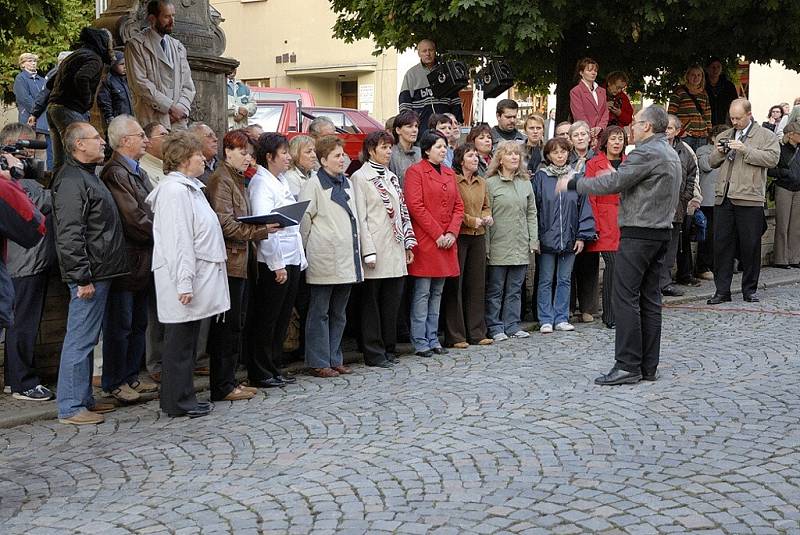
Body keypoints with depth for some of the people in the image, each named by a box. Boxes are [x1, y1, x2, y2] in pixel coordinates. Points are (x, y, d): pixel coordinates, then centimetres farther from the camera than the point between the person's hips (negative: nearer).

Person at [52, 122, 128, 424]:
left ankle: (84, 399, 24)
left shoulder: (87, 176, 18)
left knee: (86, 339, 15)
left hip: (99, 273, 11)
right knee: (80, 340, -6)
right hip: (89, 276, -11)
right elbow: (69, 236, -22)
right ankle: (70, 408, 0)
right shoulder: (72, 181, -16)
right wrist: (82, 278, -22)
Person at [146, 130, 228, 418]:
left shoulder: (189, 187, 17)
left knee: (187, 340, 14)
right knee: (180, 341, -2)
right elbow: (177, 241, -22)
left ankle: (182, 398, 22)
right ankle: (178, 402, 5)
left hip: (198, 274, 10)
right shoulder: (175, 190, -16)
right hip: (182, 278, -10)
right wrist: (184, 283, -24)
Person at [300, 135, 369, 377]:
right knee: (320, 312, 1)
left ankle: (334, 359, 20)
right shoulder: (314, 184, -7)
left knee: (338, 312, 12)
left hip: (346, 259, 7)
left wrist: (362, 250, 15)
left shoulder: (347, 183, 15)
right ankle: (319, 362, 6)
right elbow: (304, 220, -7)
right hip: (324, 260, -7)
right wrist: (304, 252, -5)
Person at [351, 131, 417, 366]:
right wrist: (368, 251, -16)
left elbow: (403, 211, 19)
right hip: (376, 250, -7)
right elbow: (360, 218, -10)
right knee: (371, 301, 0)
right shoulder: (360, 177, -4)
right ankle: (374, 353, 5)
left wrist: (409, 244, 12)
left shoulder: (391, 177, 18)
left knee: (392, 301, 8)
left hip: (395, 249, 7)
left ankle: (389, 348, 16)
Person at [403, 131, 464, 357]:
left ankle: (433, 339, 18)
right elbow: (415, 206, -13)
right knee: (422, 293, -3)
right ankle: (420, 342, 2)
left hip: (446, 241, 7)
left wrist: (452, 232, -2)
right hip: (425, 241, -7)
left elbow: (458, 206, 14)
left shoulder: (450, 173, 16)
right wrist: (437, 234, -14)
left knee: (437, 293, 11)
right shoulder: (415, 171, -5)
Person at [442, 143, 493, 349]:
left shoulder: (482, 182, 14)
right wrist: (472, 221, -12)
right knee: (455, 285, -1)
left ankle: (476, 332, 17)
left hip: (478, 237, 7)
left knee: (477, 285, 9)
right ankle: (455, 336, 4)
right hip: (459, 236, -7)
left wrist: (487, 217, 4)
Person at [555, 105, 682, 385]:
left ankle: (627, 366, -8)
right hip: (661, 232, 10)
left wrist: (572, 183, -7)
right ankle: (648, 366, 12)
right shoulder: (670, 154, 17)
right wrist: (616, 177, 23)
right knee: (650, 298, 10)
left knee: (626, 298, -8)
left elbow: (612, 184, -17)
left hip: (638, 233, -10)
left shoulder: (646, 153, -15)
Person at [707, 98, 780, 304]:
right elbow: (712, 162, 22)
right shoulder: (724, 136, 19)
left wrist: (745, 149, -16)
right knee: (721, 245, 2)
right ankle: (722, 290, 8)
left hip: (750, 200, -4)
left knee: (750, 247, 3)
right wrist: (719, 152, 0)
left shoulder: (766, 136, 5)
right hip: (723, 199, 4)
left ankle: (750, 289, 14)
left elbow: (773, 158, -10)